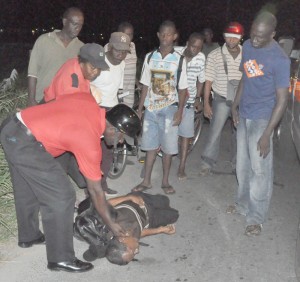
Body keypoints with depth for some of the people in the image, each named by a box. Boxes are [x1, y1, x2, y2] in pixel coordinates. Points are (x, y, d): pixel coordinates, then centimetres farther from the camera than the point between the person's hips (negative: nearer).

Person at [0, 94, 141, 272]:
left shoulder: (88, 99, 3)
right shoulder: (90, 141, -14)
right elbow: (95, 190, -6)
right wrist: (110, 223, 4)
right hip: (24, 143, -10)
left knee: (26, 189, 25)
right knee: (61, 196, -3)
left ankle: (28, 236, 43)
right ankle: (61, 258, 7)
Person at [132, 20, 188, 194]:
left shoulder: (179, 60, -2)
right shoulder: (150, 57, 5)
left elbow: (182, 89, -1)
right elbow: (146, 85, 9)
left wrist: (179, 111, -9)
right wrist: (140, 109, 7)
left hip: (169, 109, -2)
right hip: (151, 108, 2)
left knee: (168, 147, 3)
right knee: (151, 146, 7)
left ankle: (165, 181, 18)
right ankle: (146, 181, 17)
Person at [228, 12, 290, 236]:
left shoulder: (280, 60, -18)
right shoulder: (248, 46, 2)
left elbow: (282, 99, -17)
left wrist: (267, 134, -20)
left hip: (262, 119, -7)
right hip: (244, 116, 7)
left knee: (260, 169, -1)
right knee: (243, 165, 16)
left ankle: (256, 218, 13)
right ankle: (243, 204, 34)